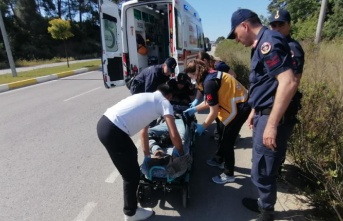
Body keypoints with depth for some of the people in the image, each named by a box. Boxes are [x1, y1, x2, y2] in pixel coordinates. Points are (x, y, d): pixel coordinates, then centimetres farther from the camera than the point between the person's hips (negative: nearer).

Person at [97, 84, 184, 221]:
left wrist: (147, 155, 37)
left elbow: (144, 132, 30)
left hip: (104, 123, 9)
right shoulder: (164, 102, 2)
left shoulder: (147, 97, 25)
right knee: (132, 174, 9)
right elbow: (174, 135, -8)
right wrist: (181, 154, 12)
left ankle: (135, 185, 59)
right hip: (113, 132, -9)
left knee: (132, 153, 33)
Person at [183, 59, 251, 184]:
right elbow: (209, 102, 15)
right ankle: (219, 160, 41)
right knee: (225, 135, 22)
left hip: (239, 108, -10)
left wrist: (203, 127, -6)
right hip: (239, 104, 10)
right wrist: (194, 109, 18)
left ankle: (228, 175, 15)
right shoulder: (211, 76, 7)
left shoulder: (209, 82, -23)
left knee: (227, 140, 0)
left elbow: (214, 112, -19)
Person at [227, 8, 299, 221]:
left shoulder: (268, 41, -17)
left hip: (274, 117, -10)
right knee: (263, 167, 21)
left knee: (262, 171, 4)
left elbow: (289, 82, -27)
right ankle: (264, 203, 40)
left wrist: (272, 124, -27)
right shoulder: (262, 44, 16)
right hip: (265, 114, 10)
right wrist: (255, 111, 25)